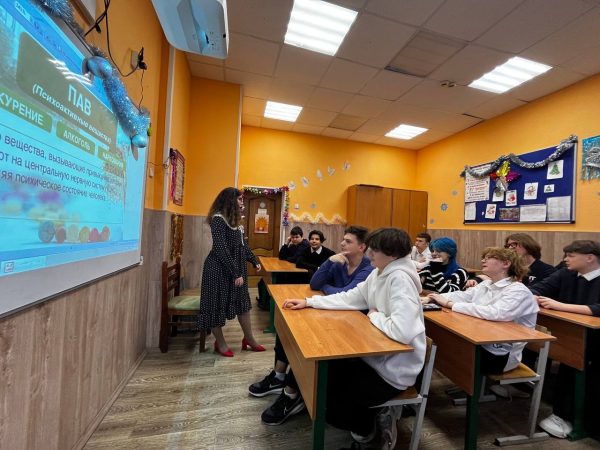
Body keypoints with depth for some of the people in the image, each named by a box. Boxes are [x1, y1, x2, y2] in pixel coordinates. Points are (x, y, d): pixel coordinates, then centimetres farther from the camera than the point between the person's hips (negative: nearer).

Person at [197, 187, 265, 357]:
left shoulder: (234, 220, 10)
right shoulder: (218, 219, -16)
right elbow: (221, 249, -22)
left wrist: (254, 261, 17)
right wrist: (235, 273, -23)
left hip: (237, 267, 9)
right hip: (220, 269, -9)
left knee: (243, 302, 14)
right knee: (218, 304, 7)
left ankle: (249, 339, 28)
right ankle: (220, 343, 26)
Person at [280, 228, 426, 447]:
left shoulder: (401, 279, -27)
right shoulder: (378, 273, 2)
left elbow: (403, 331, -38)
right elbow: (349, 298, 5)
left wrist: (375, 316, -17)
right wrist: (308, 302, -1)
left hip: (394, 369, -8)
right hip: (378, 356, 8)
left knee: (331, 407, -2)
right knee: (324, 373, 14)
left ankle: (369, 424, 22)